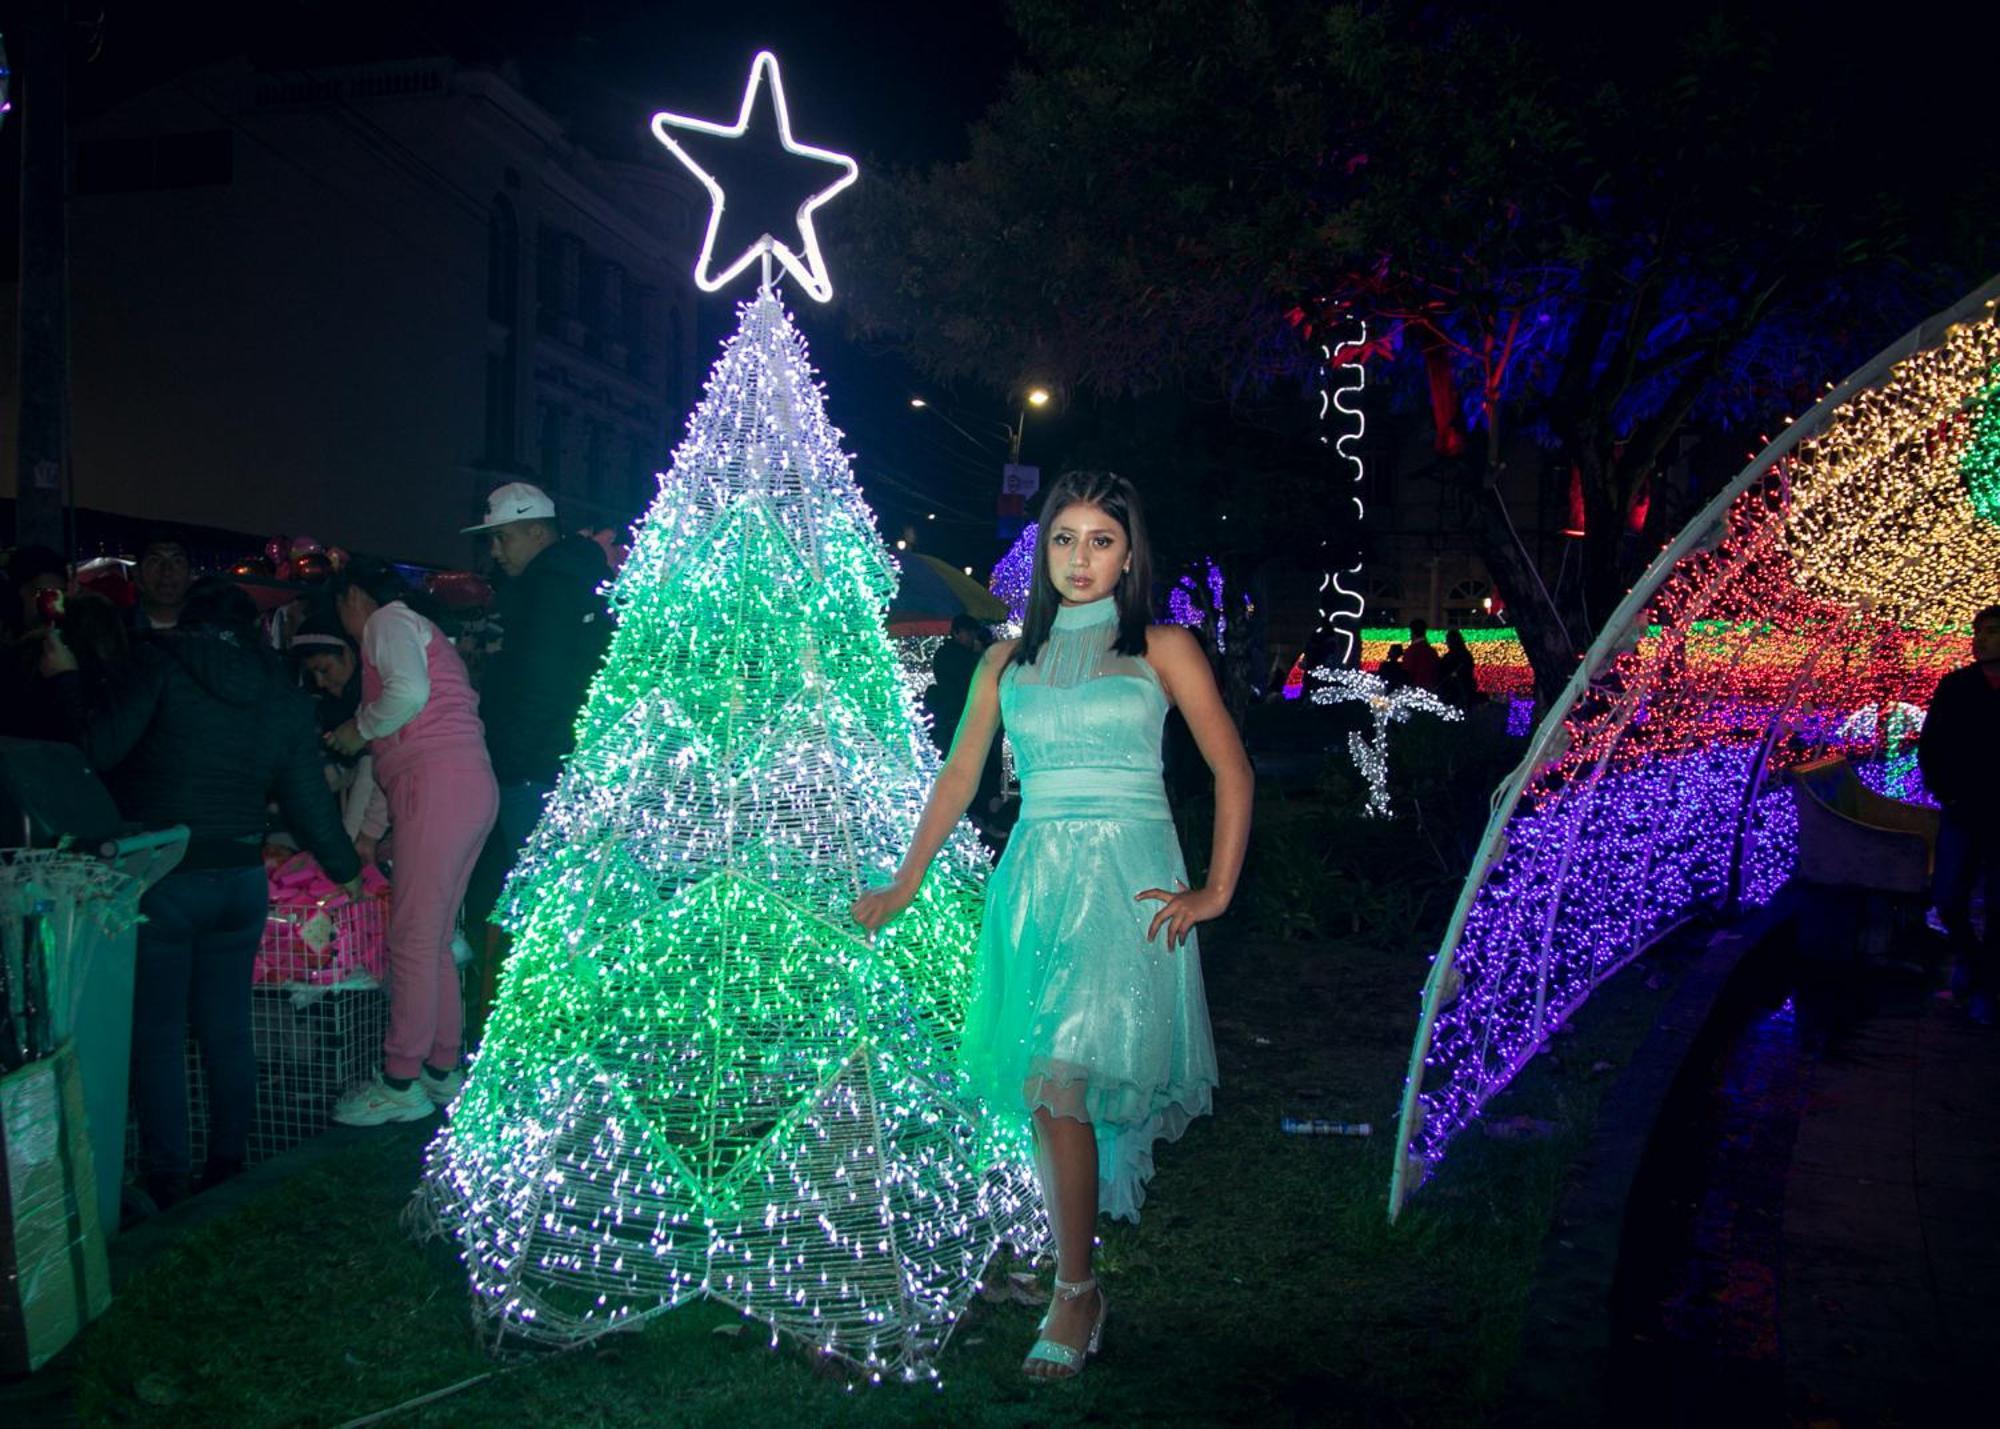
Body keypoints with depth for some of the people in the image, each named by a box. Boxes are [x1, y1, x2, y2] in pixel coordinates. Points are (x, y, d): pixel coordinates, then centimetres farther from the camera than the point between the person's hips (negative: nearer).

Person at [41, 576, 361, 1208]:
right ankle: (228, 1164, 22)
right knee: (228, 1028, 14)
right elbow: (307, 797, 9)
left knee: (154, 1034, 6)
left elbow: (99, 747, -12)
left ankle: (167, 1184, 10)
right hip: (240, 878, 4)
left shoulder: (161, 662, -7)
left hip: (157, 878, -4)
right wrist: (344, 867, 21)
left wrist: (66, 678, 3)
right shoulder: (282, 692, 6)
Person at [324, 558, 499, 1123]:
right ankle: (442, 1069, 19)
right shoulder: (418, 631, 31)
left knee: (413, 939, -6)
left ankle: (399, 1085, -1)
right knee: (433, 939, 13)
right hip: (471, 786, 10)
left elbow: (408, 692, -20)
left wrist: (358, 728, -2)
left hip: (438, 786, -10)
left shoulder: (389, 620, 2)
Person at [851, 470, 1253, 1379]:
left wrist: (1216, 892, -3)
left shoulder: (1162, 649, 5)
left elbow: (1231, 770, 4)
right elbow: (958, 775, 17)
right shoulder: (1010, 660, 14)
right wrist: (905, 884, 15)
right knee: (1048, 1090, 5)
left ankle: (1075, 1293, -2)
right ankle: (1077, 1281, 21)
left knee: (1063, 1078, -15)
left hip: (1127, 882, -4)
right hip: (1035, 879, 4)